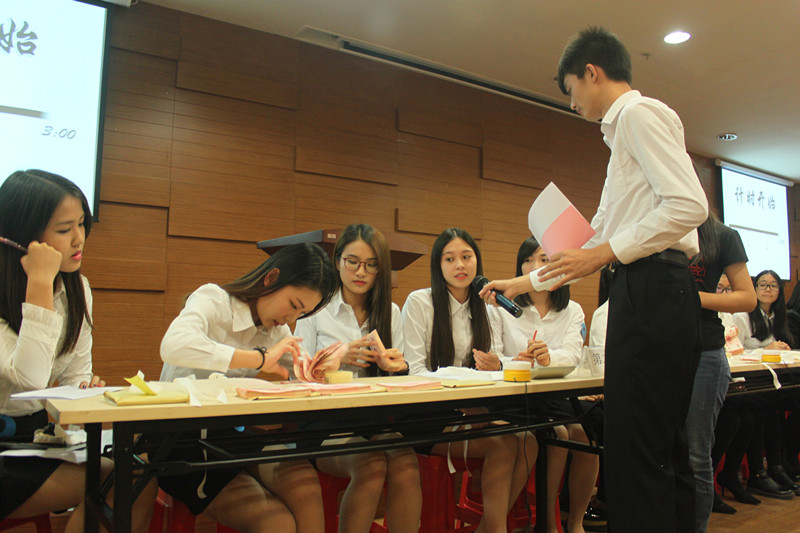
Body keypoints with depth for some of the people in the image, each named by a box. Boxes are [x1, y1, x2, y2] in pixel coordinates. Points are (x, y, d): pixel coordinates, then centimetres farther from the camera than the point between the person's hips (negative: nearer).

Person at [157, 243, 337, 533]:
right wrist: (259, 358, -31)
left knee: (303, 480, -25)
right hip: (183, 441, -6)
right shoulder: (213, 299, -12)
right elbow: (173, 346, -33)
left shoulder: (277, 329, 10)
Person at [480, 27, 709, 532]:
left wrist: (606, 252, -15)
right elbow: (603, 236, 27)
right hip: (646, 294, 10)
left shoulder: (639, 113, -3)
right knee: (664, 453, 12)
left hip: (651, 290, -10)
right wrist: (528, 282, 26)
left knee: (638, 455, -9)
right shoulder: (624, 130, 27)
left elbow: (689, 205, -17)